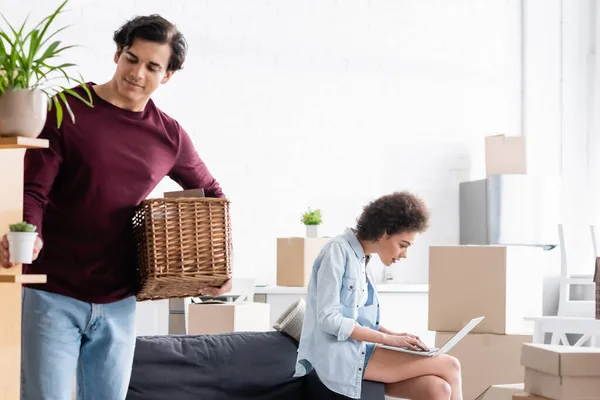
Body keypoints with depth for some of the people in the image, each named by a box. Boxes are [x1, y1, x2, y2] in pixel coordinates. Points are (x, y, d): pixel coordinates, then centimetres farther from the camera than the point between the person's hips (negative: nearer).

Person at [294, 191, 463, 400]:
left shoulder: (362, 259, 16)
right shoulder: (338, 250, -10)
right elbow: (329, 318, -17)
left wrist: (394, 335, 2)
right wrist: (388, 339, -15)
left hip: (359, 351, 8)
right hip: (338, 355, -8)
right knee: (449, 366, -15)